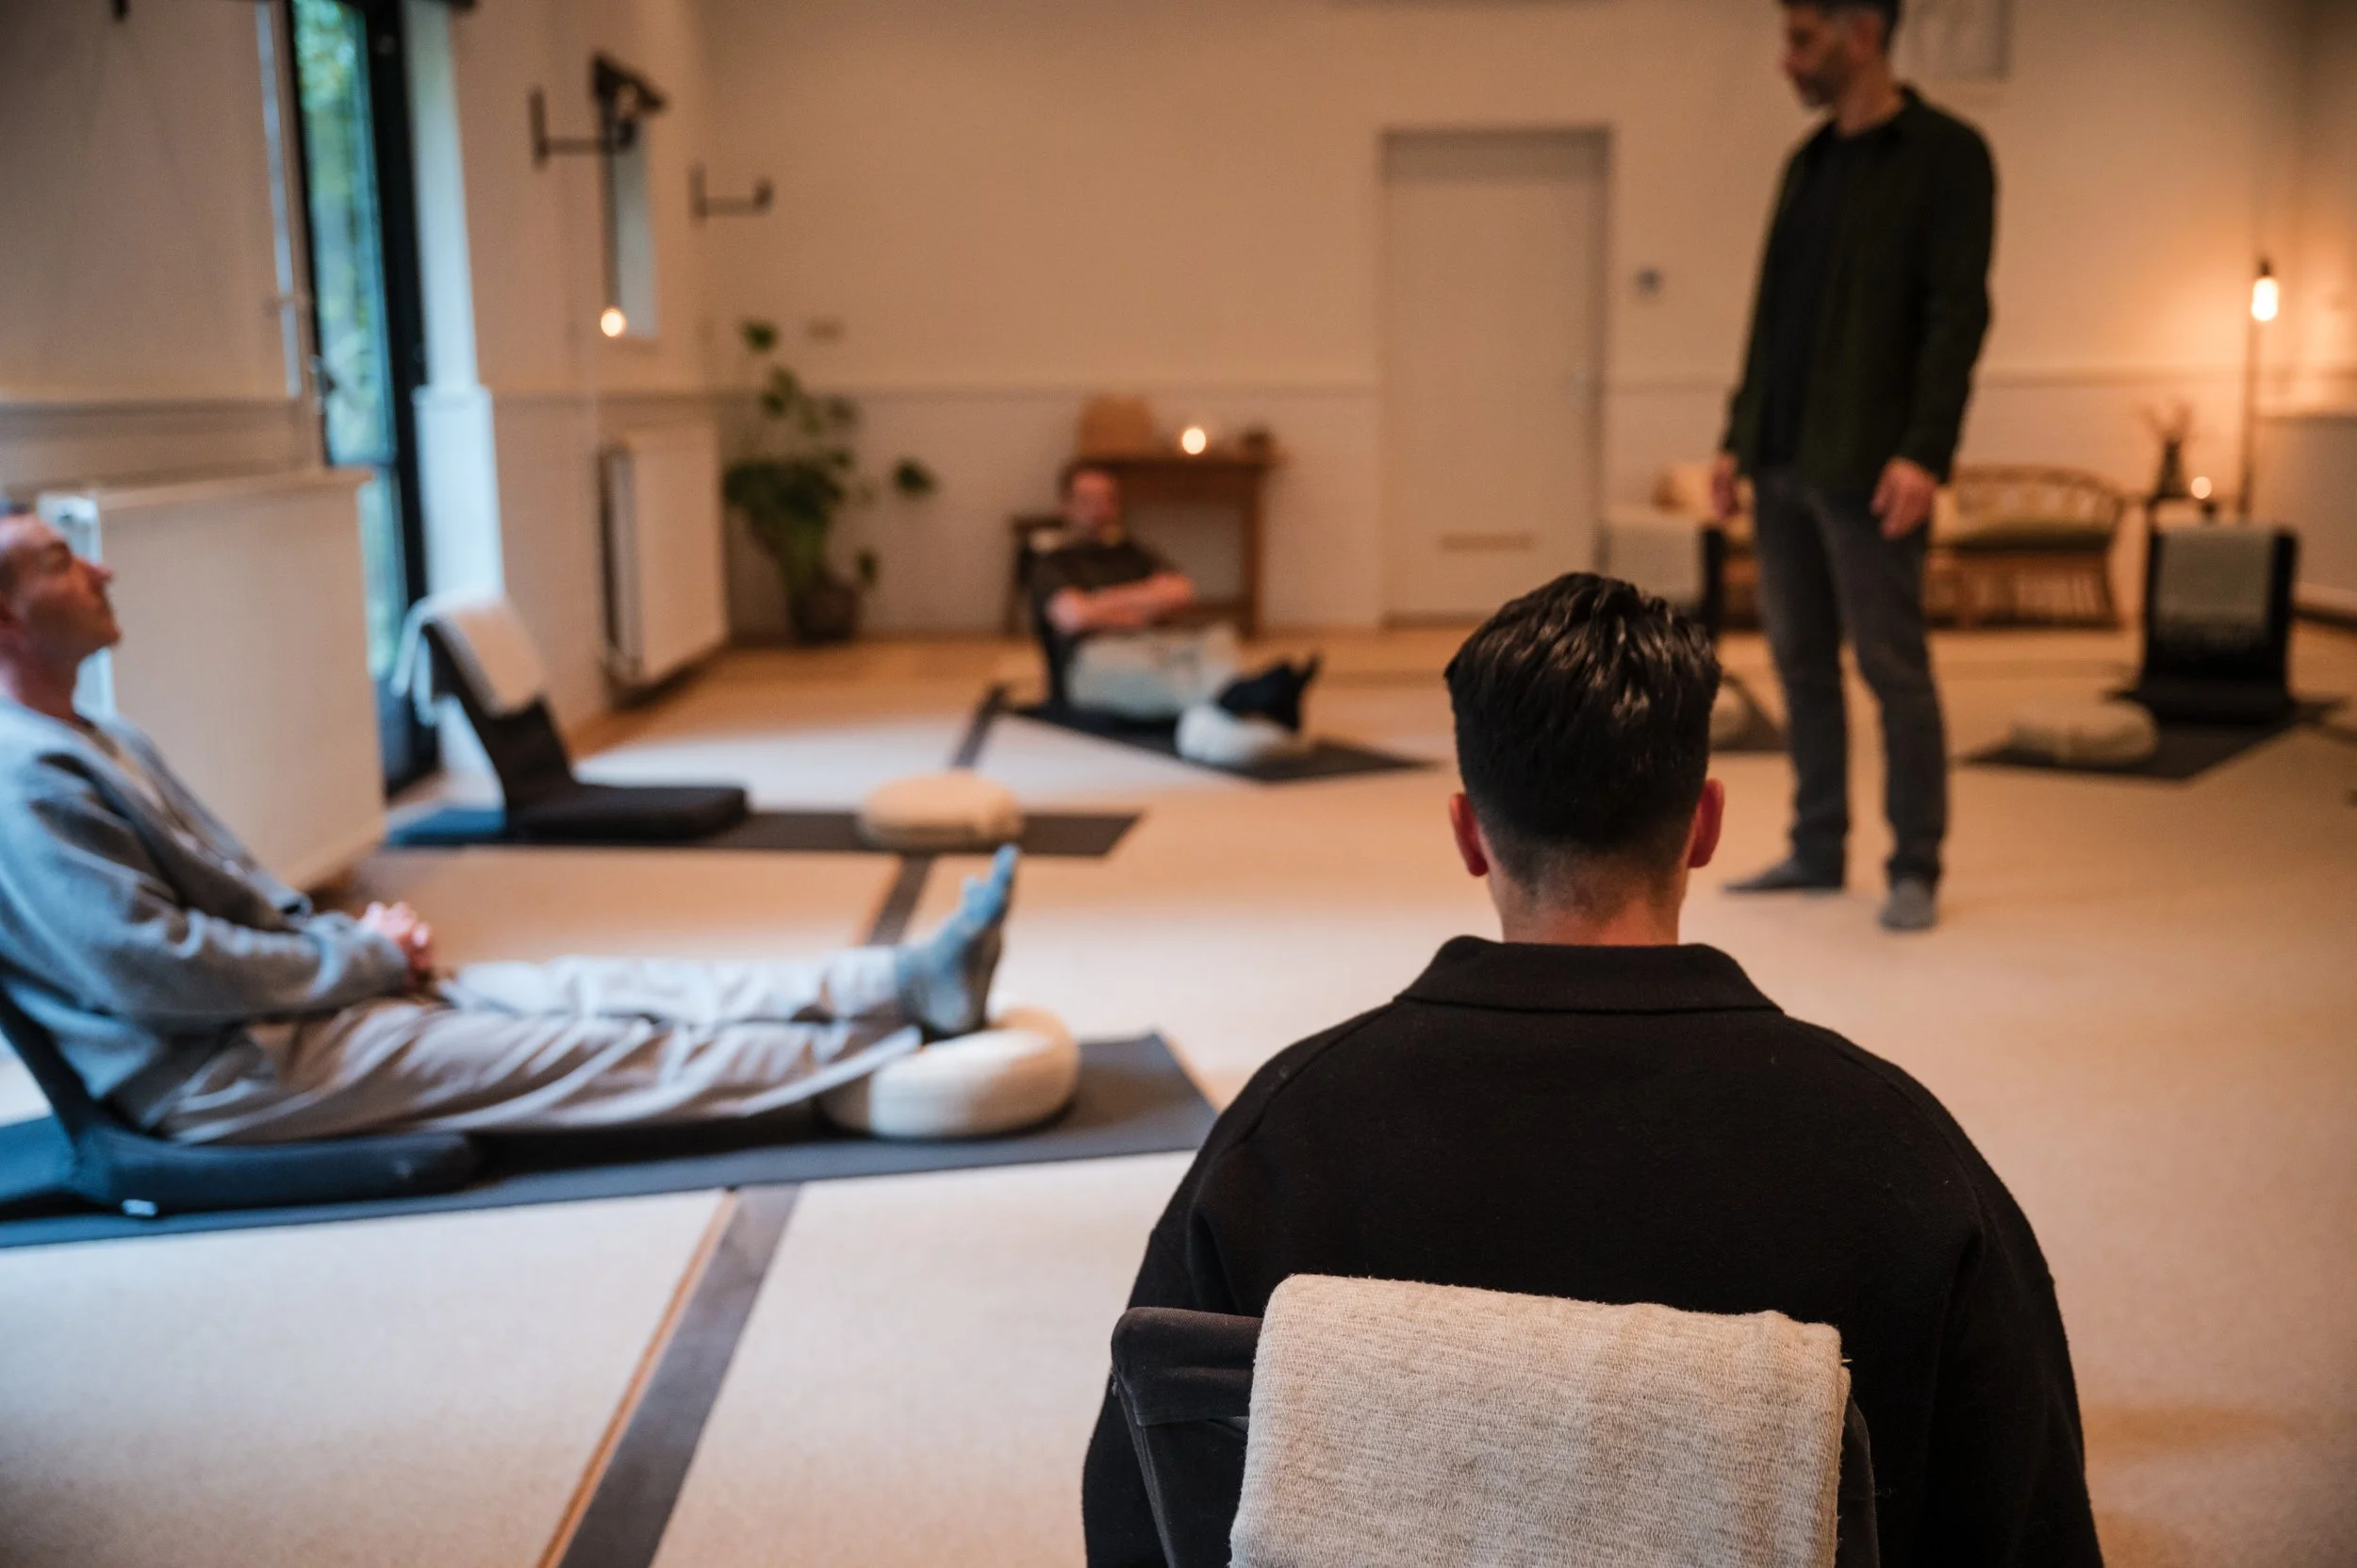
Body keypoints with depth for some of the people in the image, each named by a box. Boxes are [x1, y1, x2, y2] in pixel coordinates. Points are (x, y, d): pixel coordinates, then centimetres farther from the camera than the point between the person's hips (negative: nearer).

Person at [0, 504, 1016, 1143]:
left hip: (294, 987, 10)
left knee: (600, 988, -5)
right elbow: (151, 969, -25)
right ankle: (894, 1034, -7)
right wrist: (362, 957, -14)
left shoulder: (101, 747, 16)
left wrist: (346, 933, 3)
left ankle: (905, 983, -10)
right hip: (221, 1075, -10)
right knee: (595, 1050, -12)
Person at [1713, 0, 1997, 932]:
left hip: (1865, 468, -7)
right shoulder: (1808, 163, 17)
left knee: (1892, 666, -2)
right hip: (1782, 462, 7)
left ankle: (1914, 869, 8)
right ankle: (1817, 851, 19)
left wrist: (1925, 452, -21)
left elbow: (1958, 312, -12)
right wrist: (1739, 439, 14)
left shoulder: (1944, 153, -4)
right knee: (1801, 662, 10)